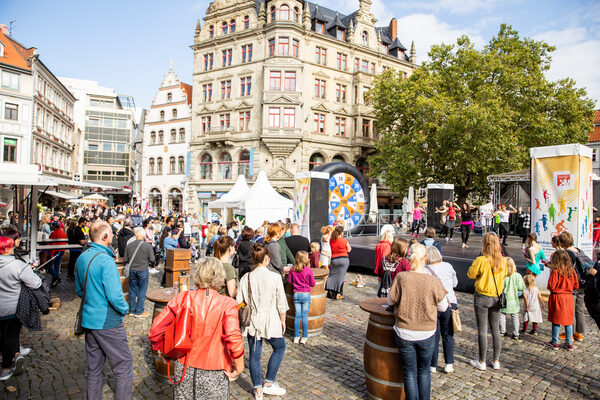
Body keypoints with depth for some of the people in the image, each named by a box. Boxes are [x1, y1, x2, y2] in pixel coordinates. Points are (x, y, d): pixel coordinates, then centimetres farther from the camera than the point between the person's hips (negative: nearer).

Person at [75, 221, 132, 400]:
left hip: (88, 320, 9)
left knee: (94, 368, 19)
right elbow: (114, 296, -23)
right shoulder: (105, 260, -21)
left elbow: (79, 289, 17)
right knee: (124, 366, 4)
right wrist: (124, 309, -6)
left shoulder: (81, 258, 5)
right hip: (108, 323, -8)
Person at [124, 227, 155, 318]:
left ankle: (132, 310, 24)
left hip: (132, 270, 4)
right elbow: (152, 260, -11)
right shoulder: (148, 246, -13)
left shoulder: (129, 245, -4)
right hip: (143, 270, -4)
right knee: (142, 291, 6)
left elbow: (125, 260, 1)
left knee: (132, 290, 15)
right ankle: (139, 312, 10)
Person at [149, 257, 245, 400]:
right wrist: (239, 367, -12)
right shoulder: (226, 304, -17)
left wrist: (160, 351, 12)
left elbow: (155, 330, -5)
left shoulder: (182, 299, -8)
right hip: (213, 372, -2)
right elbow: (233, 339, -27)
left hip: (184, 368, 3)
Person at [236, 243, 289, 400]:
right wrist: (283, 320, 6)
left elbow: (239, 302, -2)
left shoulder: (246, 278, -5)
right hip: (270, 321, -3)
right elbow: (281, 304, -7)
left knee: (254, 354, 14)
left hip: (252, 321, 3)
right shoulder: (275, 277, -13)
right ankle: (268, 383, 22)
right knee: (280, 347, 20)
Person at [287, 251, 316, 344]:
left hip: (296, 294, 3)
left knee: (297, 315, 10)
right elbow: (313, 284, -4)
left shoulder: (292, 269, -3)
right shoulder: (308, 270, -12)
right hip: (306, 294, -3)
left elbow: (289, 281, 6)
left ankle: (296, 337, 14)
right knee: (305, 316, 4)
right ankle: (304, 337, 9)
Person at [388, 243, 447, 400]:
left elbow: (391, 300, -3)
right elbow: (443, 307, -3)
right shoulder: (433, 281, -15)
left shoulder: (401, 277, -16)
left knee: (409, 372, 15)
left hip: (404, 333, 0)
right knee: (424, 371, 22)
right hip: (426, 334, 0)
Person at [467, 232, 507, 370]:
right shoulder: (502, 261, -3)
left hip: (482, 298, -5)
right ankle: (496, 361, 23)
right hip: (497, 297, 5)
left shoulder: (481, 260, -19)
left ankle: (481, 362, 14)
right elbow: (504, 275, 12)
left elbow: (470, 274, -7)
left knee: (482, 330, 4)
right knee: (496, 329, 15)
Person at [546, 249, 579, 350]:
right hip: (569, 298, 5)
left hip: (557, 298, -5)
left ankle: (554, 343, 13)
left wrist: (549, 286, 3)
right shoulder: (572, 271, 0)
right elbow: (576, 286, 7)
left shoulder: (556, 271, -17)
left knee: (556, 321, 4)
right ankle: (569, 343, 19)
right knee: (568, 321, 13)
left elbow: (551, 286, -19)